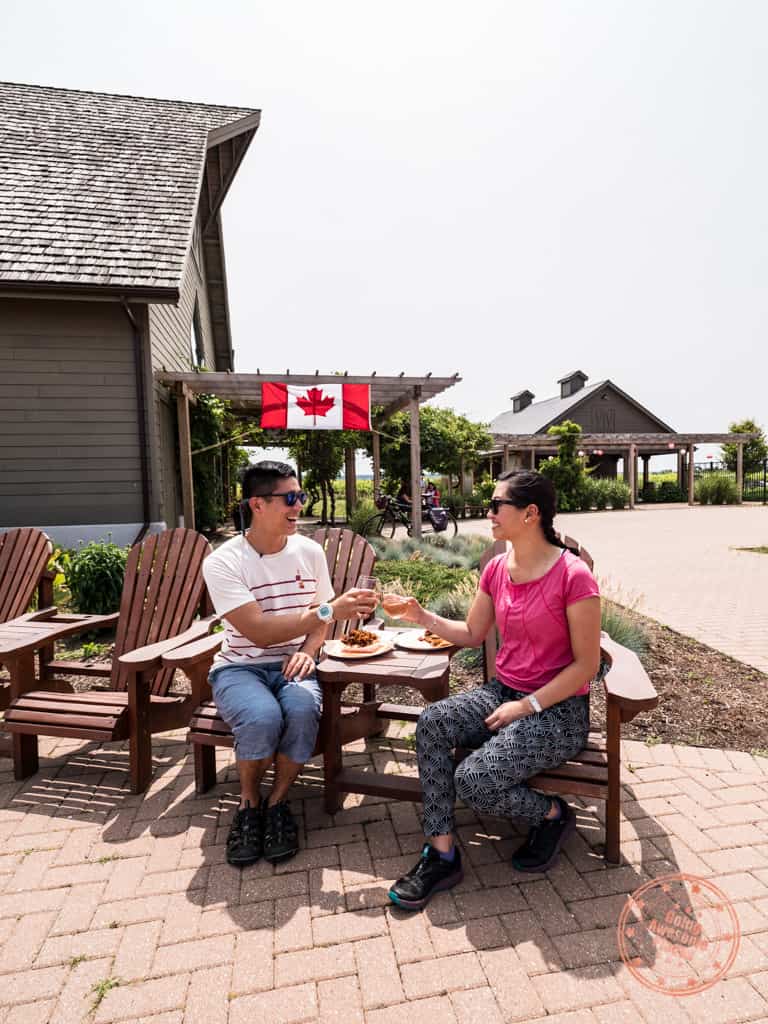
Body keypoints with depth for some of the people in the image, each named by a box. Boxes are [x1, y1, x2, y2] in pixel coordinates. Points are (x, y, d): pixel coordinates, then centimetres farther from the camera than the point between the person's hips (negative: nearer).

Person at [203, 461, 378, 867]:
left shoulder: (310, 551, -1)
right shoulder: (222, 562, -14)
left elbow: (321, 615, 11)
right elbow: (260, 632, -23)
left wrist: (307, 651, -9)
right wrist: (329, 611, -30)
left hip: (291, 666, 3)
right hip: (239, 667, -2)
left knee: (303, 710, -30)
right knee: (263, 716, -33)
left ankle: (276, 804, -1)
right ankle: (249, 806, 1)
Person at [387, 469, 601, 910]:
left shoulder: (574, 576, -19)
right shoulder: (497, 568, 2)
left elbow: (586, 664, -14)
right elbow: (472, 634, 10)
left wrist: (526, 706, -16)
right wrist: (424, 617, -5)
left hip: (558, 709, -6)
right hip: (503, 691, 6)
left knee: (474, 781, -22)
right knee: (432, 722, -20)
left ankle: (553, 814, 11)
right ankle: (442, 853, -5)